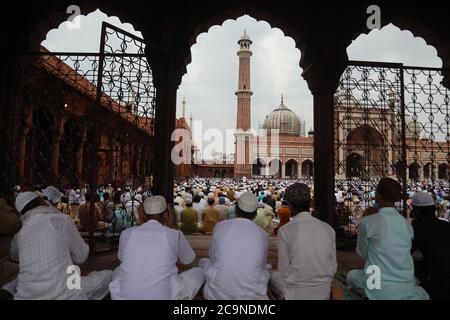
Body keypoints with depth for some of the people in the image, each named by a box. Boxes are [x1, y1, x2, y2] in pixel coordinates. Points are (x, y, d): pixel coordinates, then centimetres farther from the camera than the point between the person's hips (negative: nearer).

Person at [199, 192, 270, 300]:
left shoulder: (220, 226, -8)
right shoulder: (263, 235, -4)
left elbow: (212, 257, 6)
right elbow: (262, 264, 11)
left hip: (218, 293, -1)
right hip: (253, 295, 1)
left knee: (203, 262, 25)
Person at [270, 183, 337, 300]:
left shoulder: (284, 231, -18)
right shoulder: (328, 229, -8)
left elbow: (284, 269, -10)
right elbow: (333, 267, -1)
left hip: (296, 293, -3)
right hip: (324, 292, 4)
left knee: (273, 276, 24)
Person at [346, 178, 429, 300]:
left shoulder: (367, 222, -12)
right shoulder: (407, 224, 2)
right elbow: (399, 252, 13)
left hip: (381, 290, -4)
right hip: (408, 288, 4)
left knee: (351, 275, 22)